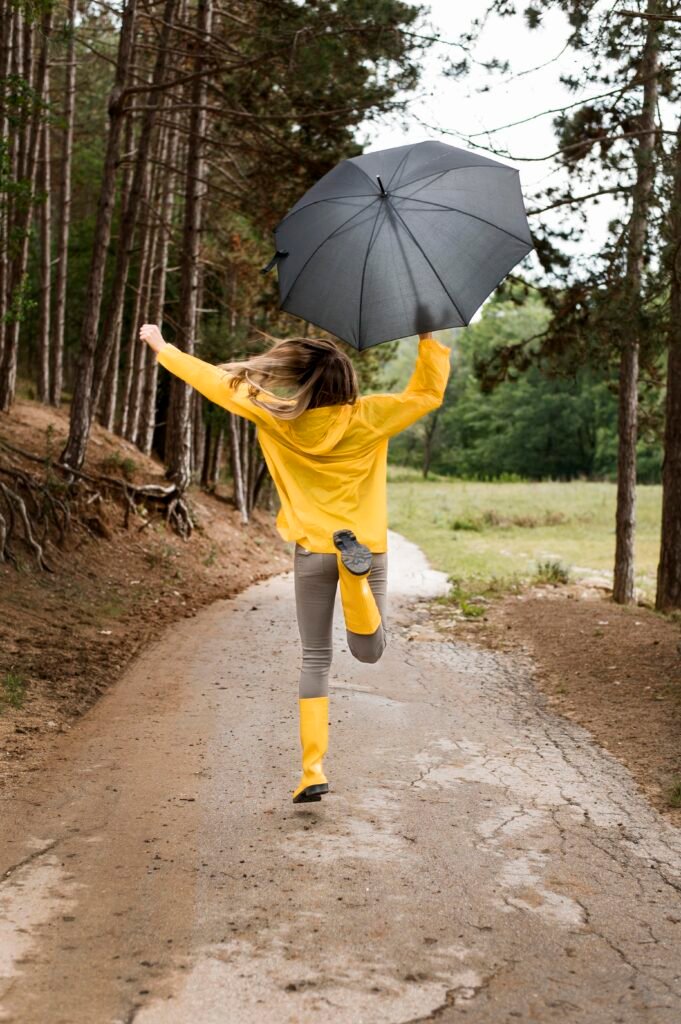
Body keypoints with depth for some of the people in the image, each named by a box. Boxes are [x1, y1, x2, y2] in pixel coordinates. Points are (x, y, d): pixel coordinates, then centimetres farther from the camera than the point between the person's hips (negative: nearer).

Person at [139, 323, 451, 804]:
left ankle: (313, 771, 5)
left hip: (312, 551, 0)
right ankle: (355, 570, -25)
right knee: (370, 650, 7)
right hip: (369, 546, 0)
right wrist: (431, 340, 10)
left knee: (316, 659, 11)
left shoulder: (276, 415, -8)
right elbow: (428, 393, 3)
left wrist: (162, 346, 11)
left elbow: (216, 380, -1)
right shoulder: (369, 416, -7)